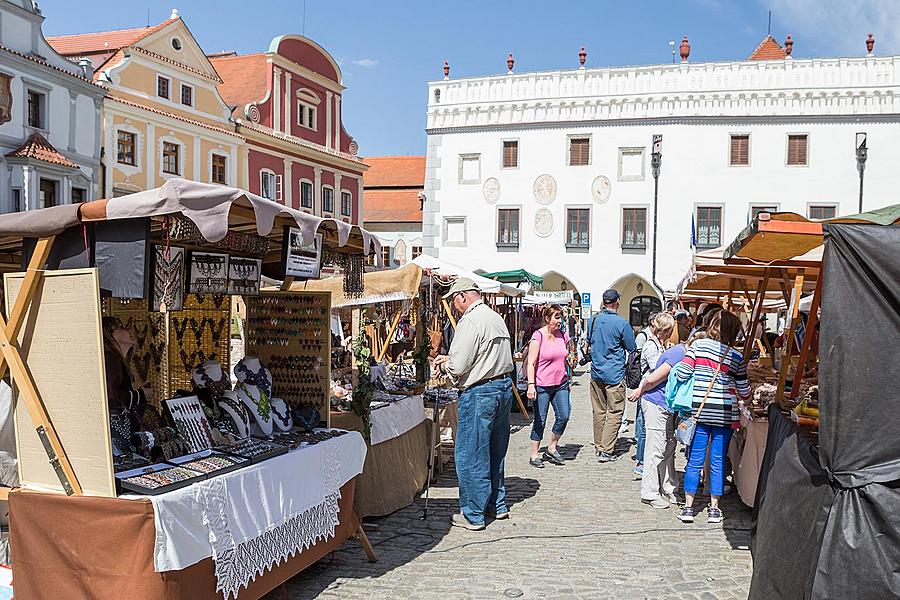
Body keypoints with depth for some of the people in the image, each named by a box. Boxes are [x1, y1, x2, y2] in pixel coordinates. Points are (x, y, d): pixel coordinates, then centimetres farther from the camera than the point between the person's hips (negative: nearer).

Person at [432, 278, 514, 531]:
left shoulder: (470, 321, -16)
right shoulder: (496, 318, 13)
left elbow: (458, 366, -19)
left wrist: (444, 363, 3)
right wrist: (450, 359, 18)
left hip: (479, 394, -9)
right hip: (504, 387, 9)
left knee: (470, 457, 1)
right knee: (494, 452, 20)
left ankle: (472, 515, 8)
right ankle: (497, 505, 30)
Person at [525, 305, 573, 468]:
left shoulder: (562, 335, 7)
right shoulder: (538, 336, -10)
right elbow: (531, 363, -13)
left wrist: (568, 380, 20)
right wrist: (531, 384, -21)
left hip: (560, 384, 5)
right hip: (542, 386, -5)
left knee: (563, 416, -3)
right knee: (540, 421, 1)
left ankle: (551, 448, 16)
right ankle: (534, 456, 13)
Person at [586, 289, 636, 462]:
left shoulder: (593, 320, 2)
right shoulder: (622, 323, -14)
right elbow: (632, 348, -2)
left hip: (596, 372, 5)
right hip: (615, 374, -5)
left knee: (599, 412, 14)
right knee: (614, 412, 1)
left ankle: (598, 447, 21)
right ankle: (605, 451, -3)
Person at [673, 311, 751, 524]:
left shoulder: (698, 346, -3)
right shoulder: (736, 357, -1)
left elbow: (682, 374, -10)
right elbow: (744, 392, 4)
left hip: (700, 412, 0)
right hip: (724, 415, 0)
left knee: (695, 461, 7)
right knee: (718, 462, 8)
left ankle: (688, 507, 10)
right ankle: (714, 509, 16)